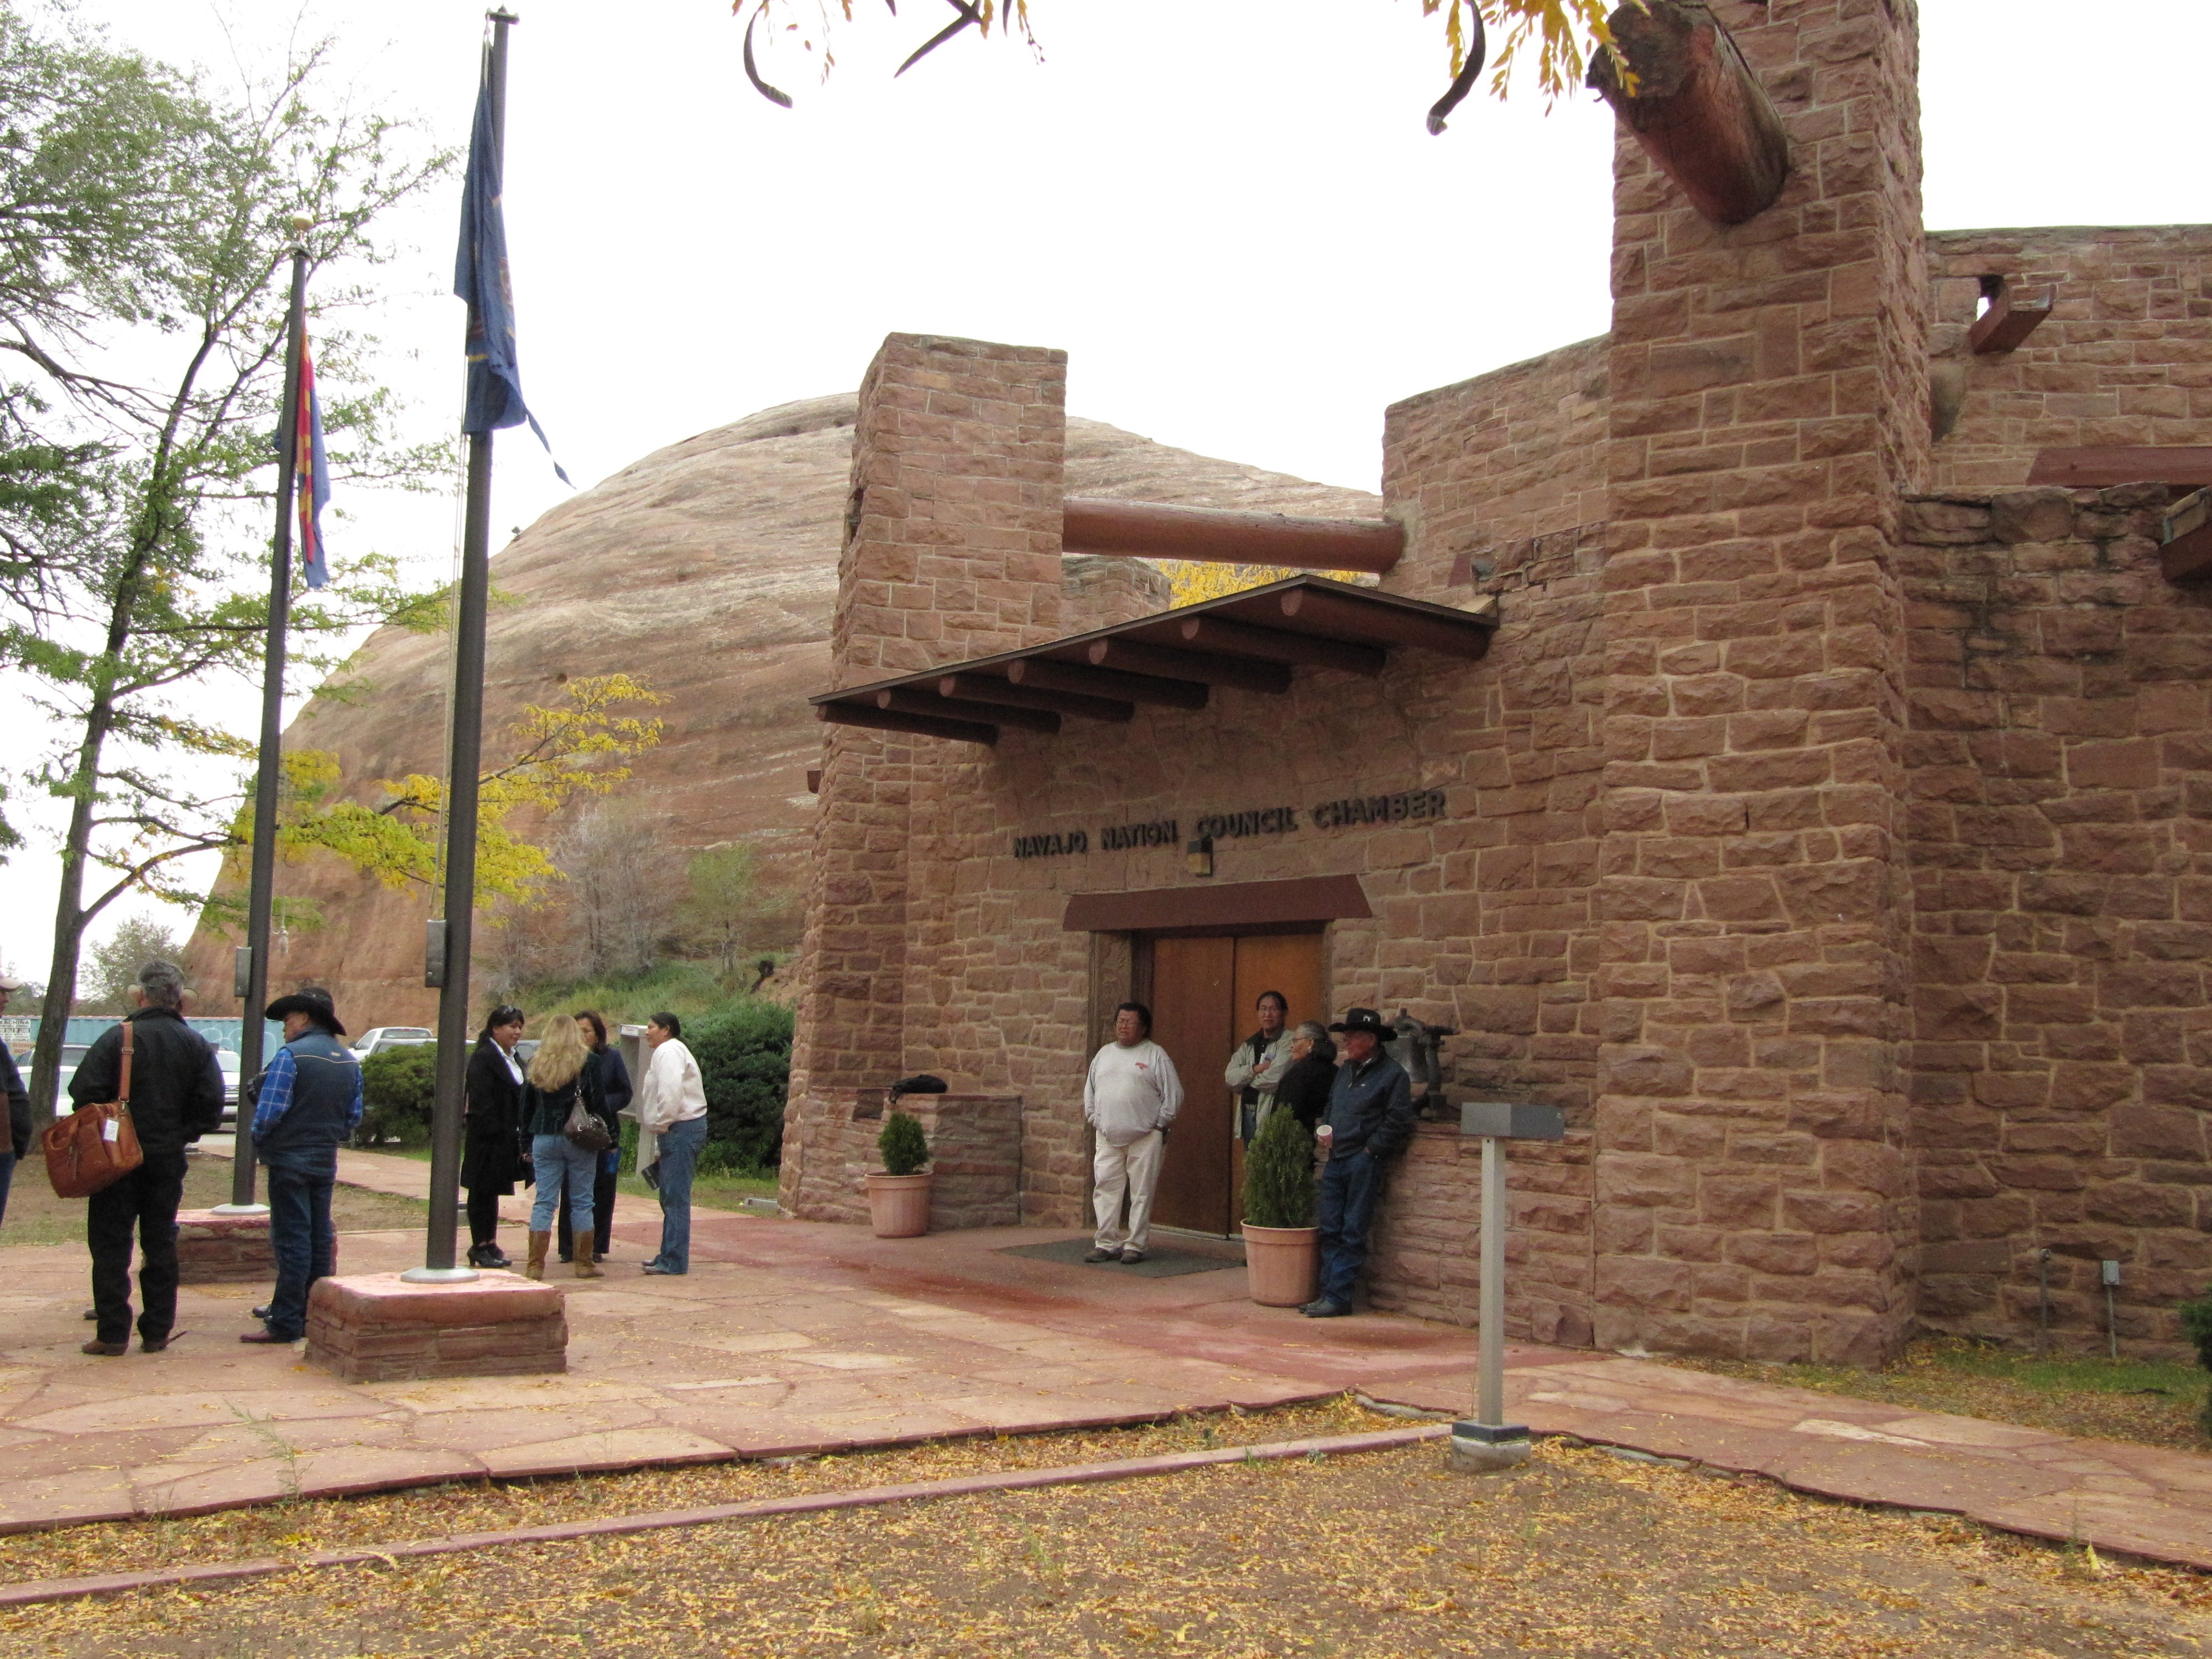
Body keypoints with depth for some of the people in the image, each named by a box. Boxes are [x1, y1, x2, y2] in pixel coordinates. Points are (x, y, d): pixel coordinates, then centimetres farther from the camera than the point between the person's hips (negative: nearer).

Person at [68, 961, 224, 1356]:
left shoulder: (118, 1037, -10)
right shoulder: (196, 1045, 2)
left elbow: (85, 1092, -15)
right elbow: (211, 1104, -3)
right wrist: (181, 1133, 10)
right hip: (168, 1160, 3)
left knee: (110, 1245, 3)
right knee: (160, 1245, 11)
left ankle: (113, 1334, 2)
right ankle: (157, 1331, 12)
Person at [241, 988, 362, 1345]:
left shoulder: (291, 1055, -15)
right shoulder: (350, 1061, 8)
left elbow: (269, 1112, -18)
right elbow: (354, 1118, 11)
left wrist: (259, 1145, -1)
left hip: (290, 1160, -7)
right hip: (326, 1163, 7)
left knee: (291, 1241, -4)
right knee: (319, 1240, 12)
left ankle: (286, 1324, -2)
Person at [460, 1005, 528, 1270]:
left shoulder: (513, 1060, 15)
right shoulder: (483, 1058, -12)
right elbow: (482, 1101, -18)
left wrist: (520, 1137, 10)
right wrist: (496, 1132, -21)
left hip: (506, 1138, 9)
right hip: (487, 1139, -9)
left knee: (493, 1190, 14)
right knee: (482, 1190, -1)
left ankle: (490, 1244, 20)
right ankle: (480, 1246, 4)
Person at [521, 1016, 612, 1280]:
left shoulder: (535, 1064, 7)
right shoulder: (586, 1062, -2)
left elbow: (526, 1106, 11)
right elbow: (597, 1101, -6)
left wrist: (527, 1143, 16)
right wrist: (608, 1133, 2)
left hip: (544, 1138, 3)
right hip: (580, 1140, -3)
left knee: (544, 1202, 3)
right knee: (582, 1203, 4)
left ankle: (535, 1265, -1)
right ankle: (584, 1263, 8)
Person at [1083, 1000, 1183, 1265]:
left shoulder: (1156, 1055, 0)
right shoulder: (1104, 1054, 16)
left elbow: (1173, 1094, -2)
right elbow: (1090, 1089, 22)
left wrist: (1160, 1124, -4)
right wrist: (1094, 1118, 11)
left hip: (1145, 1137, -4)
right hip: (1107, 1138, 5)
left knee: (1142, 1192, -1)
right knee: (1105, 1189, 3)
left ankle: (1135, 1245, 6)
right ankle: (1106, 1244, 10)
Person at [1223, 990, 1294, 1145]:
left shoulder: (1289, 1042, -6)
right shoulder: (1249, 1045, 15)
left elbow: (1273, 1079, -17)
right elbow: (1230, 1077, 4)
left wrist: (1243, 1076, 0)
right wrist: (1255, 1069, -13)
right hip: (1247, 1115, 7)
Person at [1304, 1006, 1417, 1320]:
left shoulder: (1393, 1074, -7)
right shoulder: (1346, 1070, 17)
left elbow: (1398, 1121, -13)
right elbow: (1331, 1104, 29)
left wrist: (1370, 1150, -12)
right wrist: (1325, 1132, 11)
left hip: (1364, 1162, -8)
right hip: (1336, 1160, 8)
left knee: (1353, 1233, -4)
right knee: (1330, 1231, 7)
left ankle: (1339, 1297, -2)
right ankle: (1329, 1292, 11)